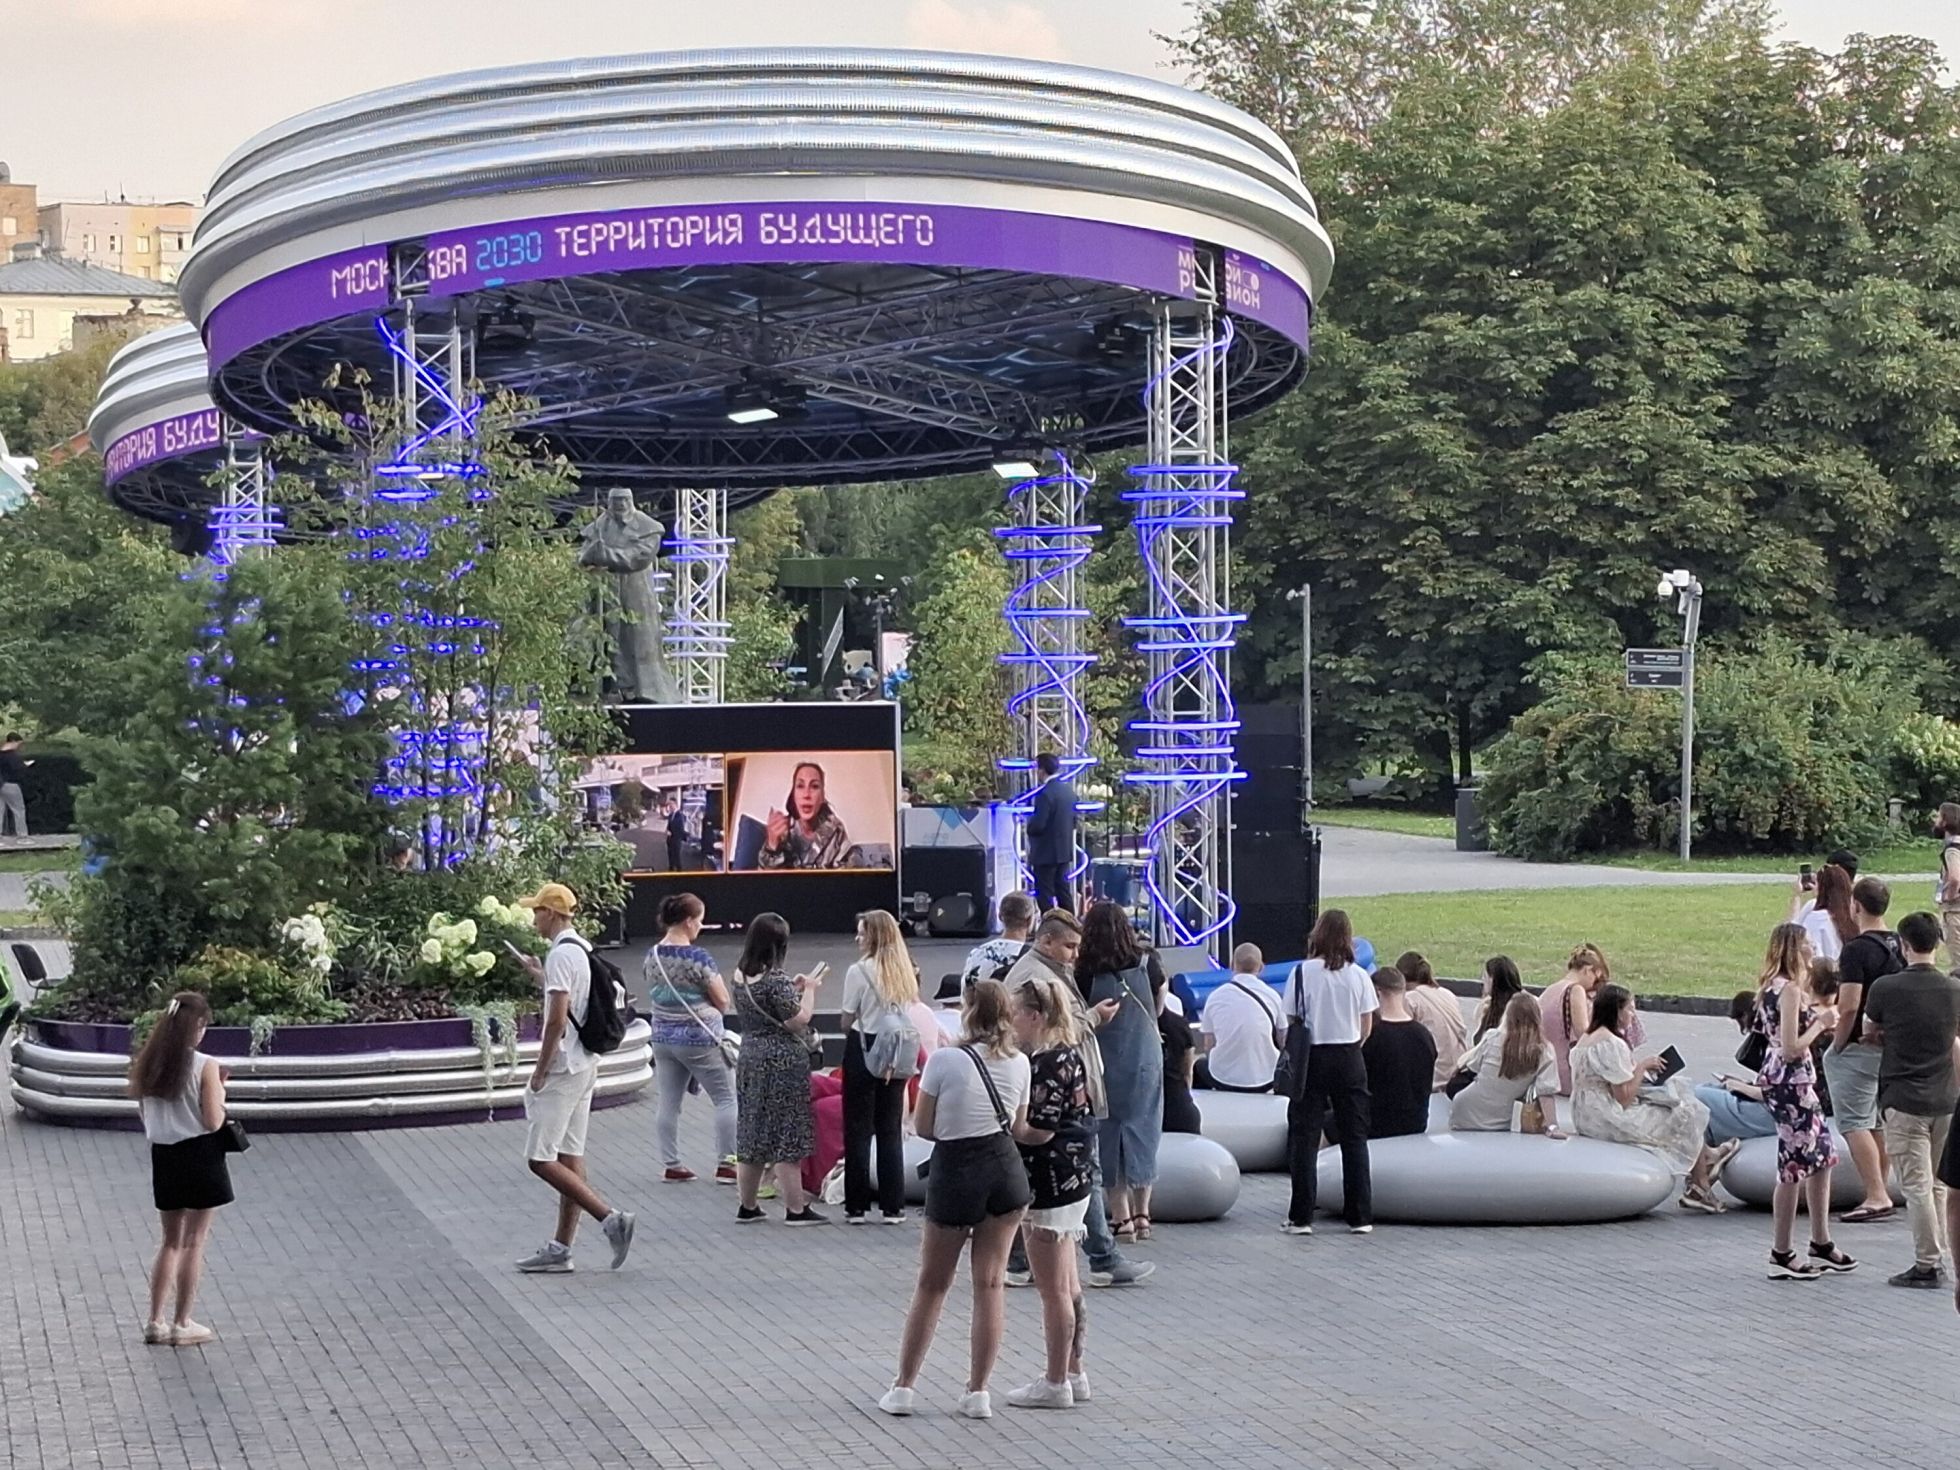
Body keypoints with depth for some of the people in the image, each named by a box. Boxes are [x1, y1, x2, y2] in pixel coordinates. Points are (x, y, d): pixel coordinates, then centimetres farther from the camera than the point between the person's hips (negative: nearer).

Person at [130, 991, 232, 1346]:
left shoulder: (148, 1064, 1)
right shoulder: (205, 1067, -15)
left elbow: (145, 1115, 9)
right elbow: (213, 1122, -15)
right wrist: (220, 1091, 1)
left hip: (163, 1157, 5)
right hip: (199, 1156, -5)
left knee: (171, 1241, 17)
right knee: (193, 1243, 5)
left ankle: (155, 1321, 15)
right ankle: (182, 1324, 8)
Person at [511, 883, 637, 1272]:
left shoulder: (561, 954, -15)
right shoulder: (584, 949, 14)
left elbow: (557, 1019, -22)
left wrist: (540, 1071, -16)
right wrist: (538, 975, 33)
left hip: (563, 1068, -10)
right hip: (586, 1065, 10)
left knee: (542, 1159, -8)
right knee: (569, 1158, 9)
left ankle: (610, 1217, -16)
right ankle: (561, 1248, 11)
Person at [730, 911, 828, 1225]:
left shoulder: (740, 976, 5)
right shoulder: (776, 980, -20)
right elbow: (798, 1021, -18)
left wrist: (794, 988, 13)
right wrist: (809, 989, -6)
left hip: (749, 1060, 8)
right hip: (782, 1064, -8)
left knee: (751, 1134, 13)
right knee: (786, 1139, -2)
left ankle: (747, 1207, 19)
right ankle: (796, 1209, 2)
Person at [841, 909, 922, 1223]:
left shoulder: (859, 971, -12)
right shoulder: (906, 973, 2)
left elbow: (847, 1021, -8)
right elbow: (912, 1017, 4)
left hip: (864, 1050, -4)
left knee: (858, 1130, 4)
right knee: (891, 1130, 11)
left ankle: (856, 1206, 5)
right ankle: (893, 1206, 11)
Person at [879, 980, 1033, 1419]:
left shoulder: (944, 1060, -11)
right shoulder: (1019, 1063, 0)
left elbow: (924, 1127, -6)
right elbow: (1019, 1128, 8)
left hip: (955, 1173, -3)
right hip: (1006, 1170, 3)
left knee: (932, 1285, 9)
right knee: (990, 1282, 7)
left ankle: (903, 1386, 13)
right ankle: (978, 1391, 6)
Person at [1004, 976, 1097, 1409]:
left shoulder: (1049, 1063, -20)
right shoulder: (1066, 1054, 10)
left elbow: (1039, 1131, -22)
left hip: (1051, 1185, -10)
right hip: (1070, 1180, 10)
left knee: (1054, 1289, -1)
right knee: (1067, 1287, 17)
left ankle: (1056, 1383, 6)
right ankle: (1073, 1374, 25)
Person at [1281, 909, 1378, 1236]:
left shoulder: (1303, 972, -8)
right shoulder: (1358, 975, -3)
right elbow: (1366, 1027, 3)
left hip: (1312, 1060, -2)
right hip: (1349, 1060, 2)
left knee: (1304, 1138, 3)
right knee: (1354, 1138, 9)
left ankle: (1301, 1217, 1)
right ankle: (1360, 1216, 10)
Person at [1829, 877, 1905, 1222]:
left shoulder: (1857, 949, -17)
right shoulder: (1899, 946, 7)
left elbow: (1849, 1007, -22)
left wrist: (1838, 1043, -11)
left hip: (1860, 1048, -8)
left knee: (1854, 1123, -5)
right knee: (1879, 1121, 15)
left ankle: (1876, 1196, -11)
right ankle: (1882, 1192, 19)